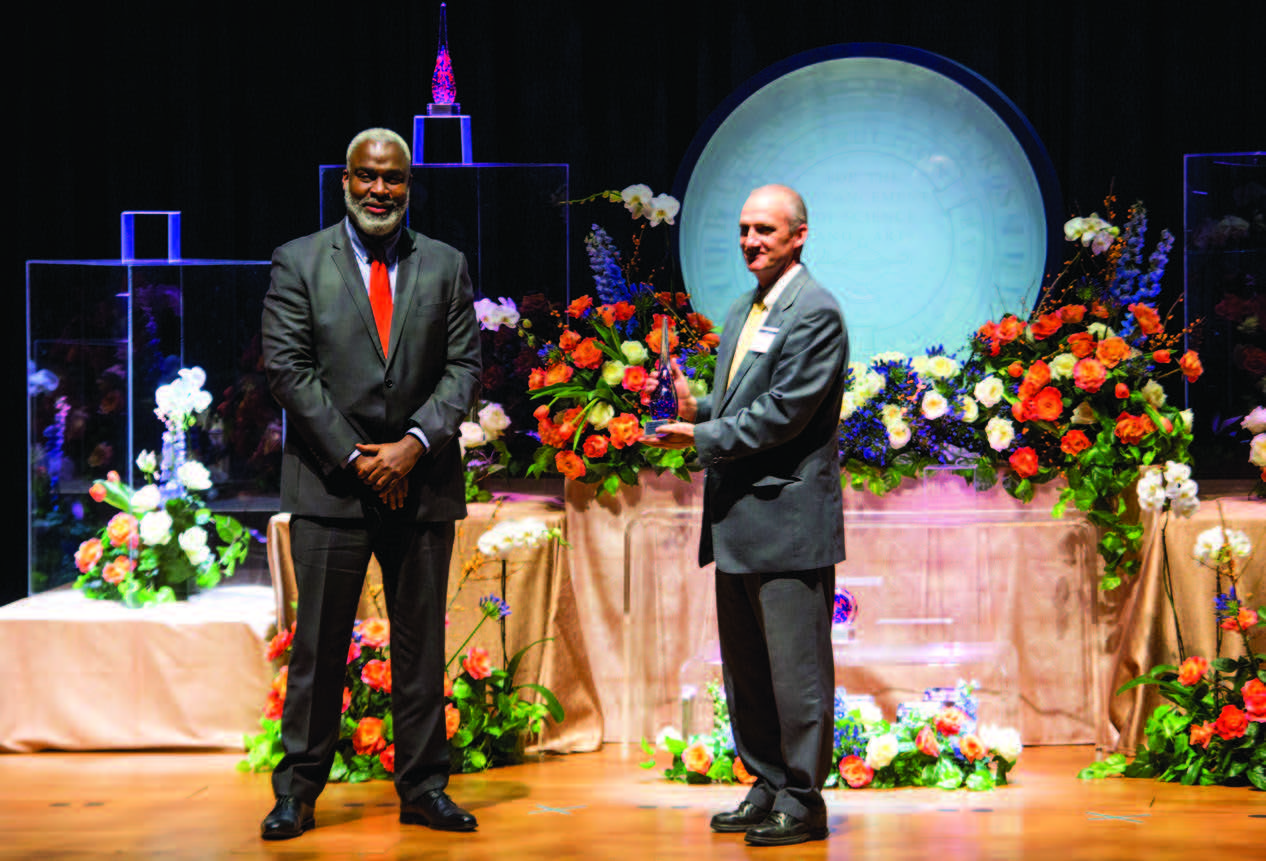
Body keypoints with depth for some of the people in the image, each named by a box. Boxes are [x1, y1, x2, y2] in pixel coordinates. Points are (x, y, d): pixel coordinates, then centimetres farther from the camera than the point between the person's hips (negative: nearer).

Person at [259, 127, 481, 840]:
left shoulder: (446, 266, 10)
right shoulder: (299, 263, 4)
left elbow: (464, 368, 4)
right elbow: (288, 368, -3)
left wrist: (414, 444, -11)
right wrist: (354, 457, -10)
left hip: (422, 480, 2)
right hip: (330, 484, -2)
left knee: (422, 642, 6)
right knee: (319, 642, 0)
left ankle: (424, 788, 14)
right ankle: (299, 792, 9)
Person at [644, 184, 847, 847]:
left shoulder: (816, 313, -11)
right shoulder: (742, 313, 17)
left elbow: (784, 413, -18)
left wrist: (703, 438, -14)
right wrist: (696, 412, 2)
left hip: (788, 519, -9)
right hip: (738, 519, 9)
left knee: (795, 669, -3)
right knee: (745, 669, 15)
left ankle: (802, 801, 6)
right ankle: (767, 788, 25)